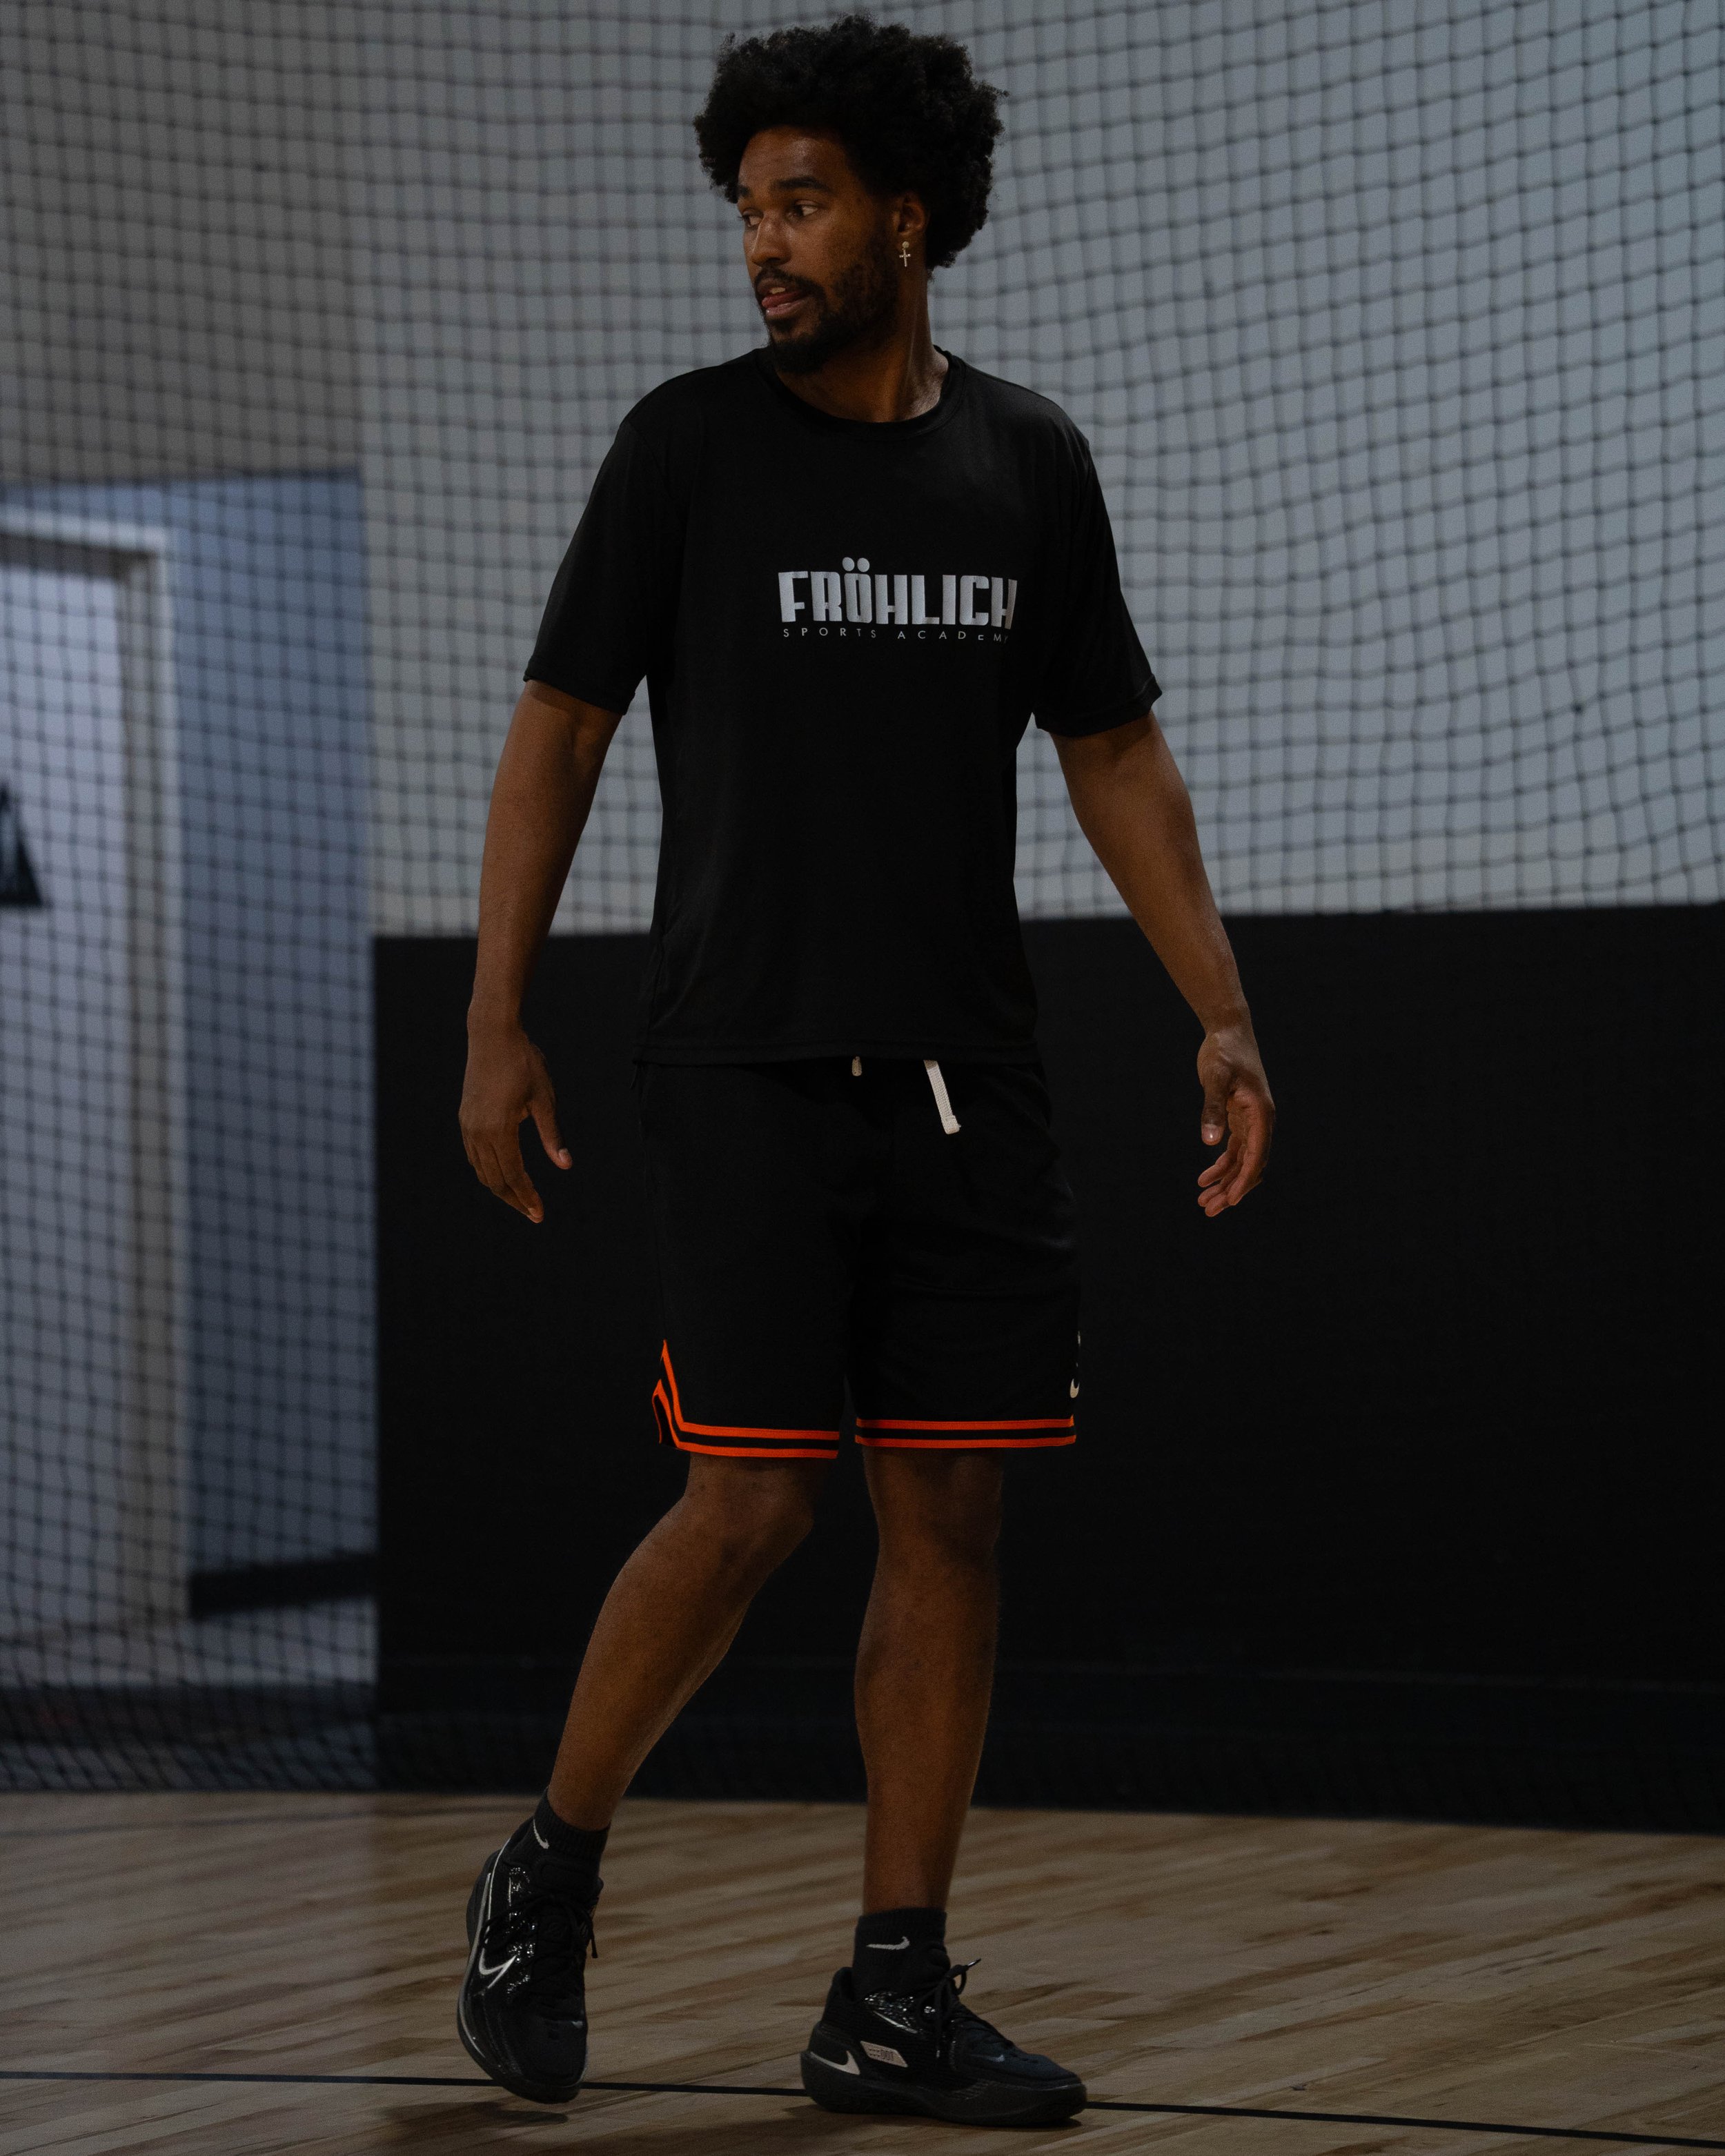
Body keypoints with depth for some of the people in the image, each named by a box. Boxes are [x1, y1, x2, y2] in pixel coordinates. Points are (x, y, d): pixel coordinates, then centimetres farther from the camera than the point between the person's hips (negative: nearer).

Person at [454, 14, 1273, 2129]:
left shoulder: (1029, 463, 8)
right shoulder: (691, 445, -2)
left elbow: (1116, 756, 13)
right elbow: (557, 731, 1)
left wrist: (1222, 1016, 4)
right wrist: (497, 1020, -6)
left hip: (966, 1078, 4)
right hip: (747, 1066, -4)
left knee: (949, 1515, 1)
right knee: (750, 1505, -10)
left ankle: (894, 2002, 8)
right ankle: (550, 1872, 13)